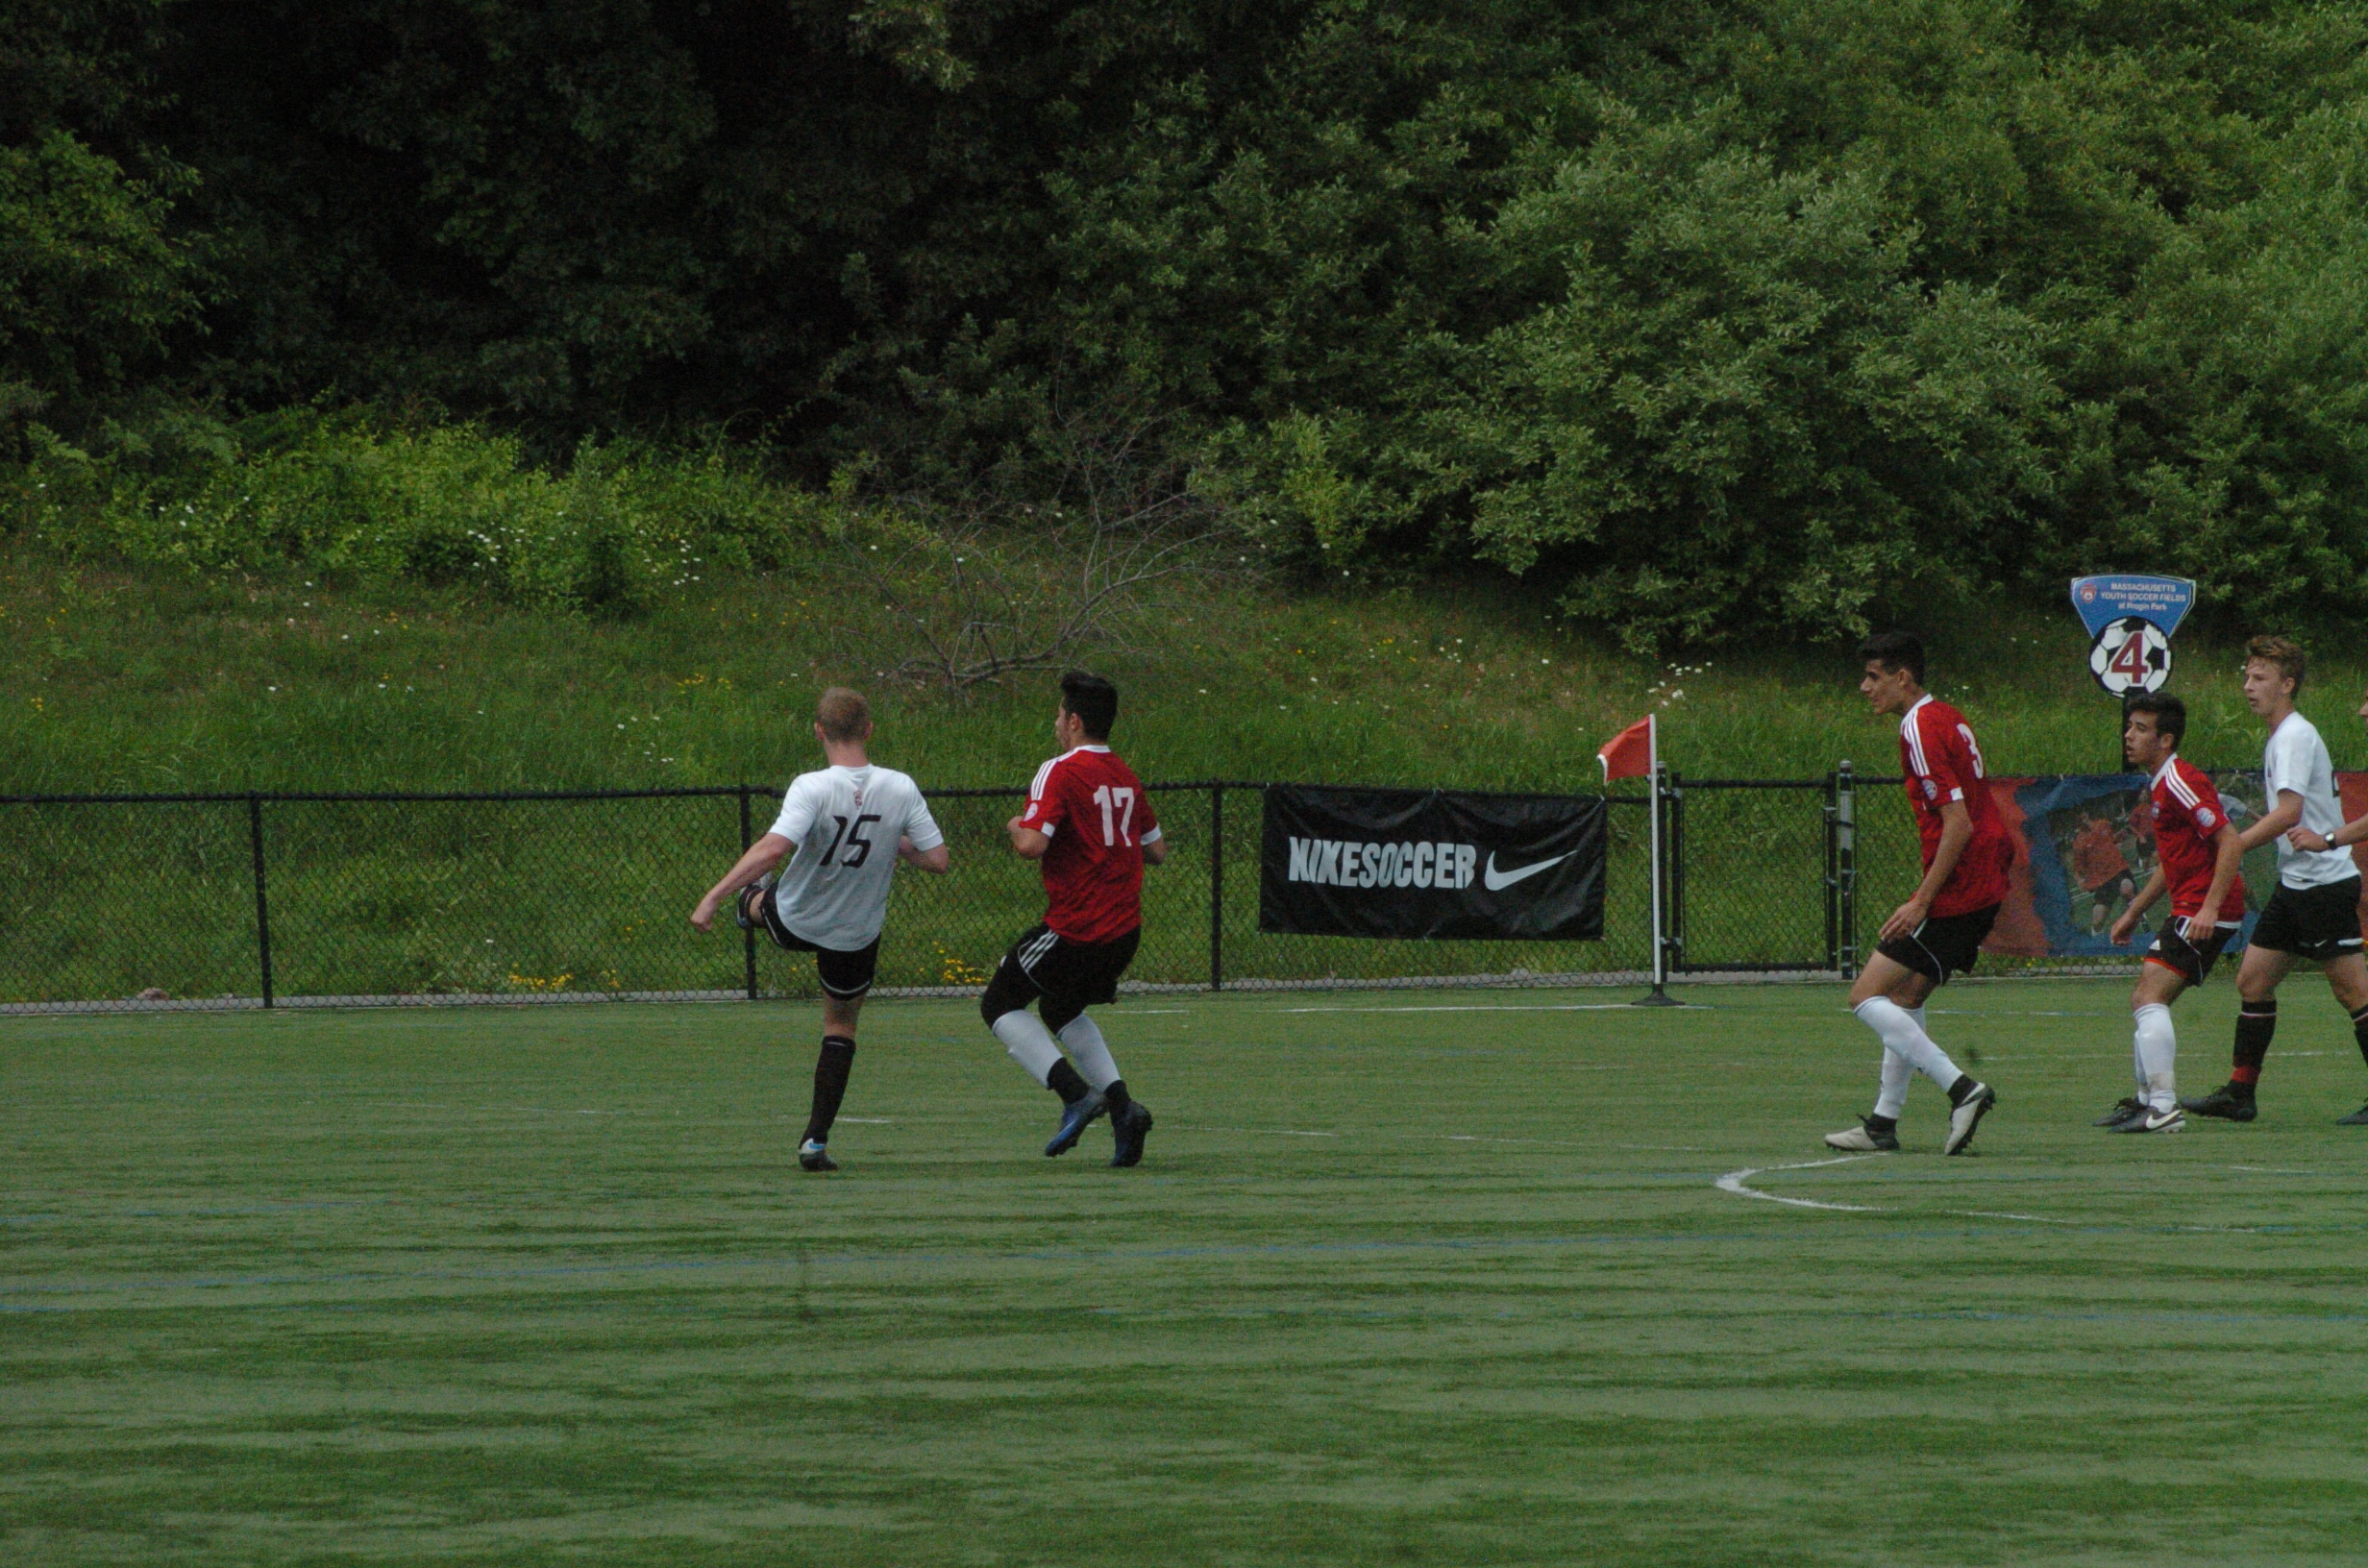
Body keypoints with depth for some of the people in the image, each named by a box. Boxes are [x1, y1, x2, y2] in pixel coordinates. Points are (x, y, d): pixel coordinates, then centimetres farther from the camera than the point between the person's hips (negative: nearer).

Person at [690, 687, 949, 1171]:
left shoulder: (813, 788, -28)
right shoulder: (901, 789, -16)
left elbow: (773, 848, -39)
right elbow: (939, 860, -12)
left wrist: (713, 897, -36)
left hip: (792, 921, -2)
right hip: (857, 934, 2)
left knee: (758, 894, 34)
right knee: (841, 1027, 20)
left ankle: (748, 902, 71)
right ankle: (817, 1141, 13)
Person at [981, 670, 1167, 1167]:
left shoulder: (1060, 773, -13)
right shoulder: (1126, 777, 10)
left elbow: (1030, 845, -24)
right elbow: (1156, 850, 18)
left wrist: (1016, 826, -3)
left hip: (1076, 929, -8)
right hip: (1125, 927, 8)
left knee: (1000, 1005, 8)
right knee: (1062, 1011, 27)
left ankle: (1076, 1094, -9)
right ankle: (1122, 1106, 9)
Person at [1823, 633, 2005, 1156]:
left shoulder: (1921, 729, -15)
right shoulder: (1949, 719, 15)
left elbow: (1958, 823, -22)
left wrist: (1921, 901, -21)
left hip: (1956, 891, -10)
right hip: (1985, 887, 10)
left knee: (1867, 998, -6)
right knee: (1905, 999, 17)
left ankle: (1962, 1088, -15)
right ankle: (1883, 1124, 20)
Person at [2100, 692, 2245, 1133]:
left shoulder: (2180, 782, -15)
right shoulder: (2160, 785, 17)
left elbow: (2231, 842, -22)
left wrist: (2210, 907, -28)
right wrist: (2134, 912, 29)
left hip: (2204, 915, -11)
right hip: (2188, 910, 11)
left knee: (2149, 998, -17)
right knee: (2145, 1002, 16)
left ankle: (2164, 1108, -22)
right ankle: (2147, 1099, 26)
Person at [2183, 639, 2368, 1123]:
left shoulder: (2295, 736, -13)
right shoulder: (2282, 737, 16)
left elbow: (2288, 812, -21)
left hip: (2324, 882, -10)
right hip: (2296, 884, 10)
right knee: (2253, 979, 7)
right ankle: (2239, 1093, 10)